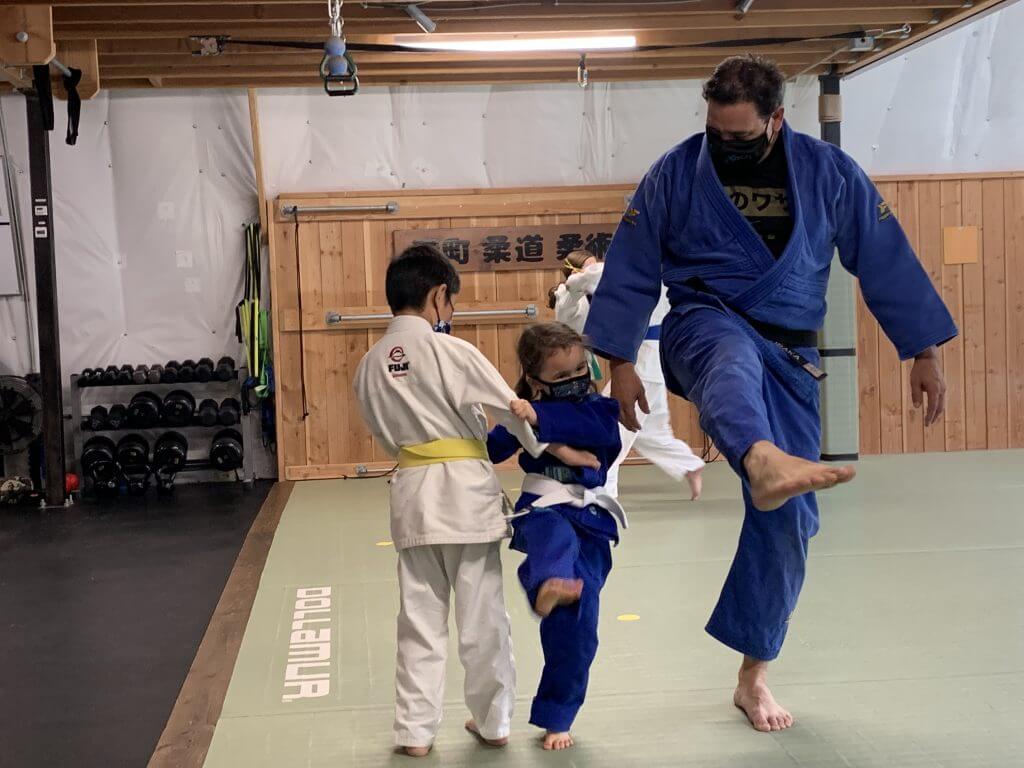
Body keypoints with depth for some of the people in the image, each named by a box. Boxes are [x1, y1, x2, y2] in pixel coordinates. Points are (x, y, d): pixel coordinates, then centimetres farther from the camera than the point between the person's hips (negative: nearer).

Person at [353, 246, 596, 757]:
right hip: (465, 489, -4)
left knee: (419, 618, 12)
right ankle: (493, 722, 21)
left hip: (412, 493, 4)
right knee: (482, 616, 9)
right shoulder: (451, 351, -12)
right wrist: (559, 449, 2)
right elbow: (510, 408, -8)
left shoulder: (370, 365, 5)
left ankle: (415, 730, 15)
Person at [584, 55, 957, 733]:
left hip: (788, 358, 2)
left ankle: (755, 676, 16)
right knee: (733, 356, -41)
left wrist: (924, 353, 3)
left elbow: (888, 263, 2)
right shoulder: (676, 173, -5)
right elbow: (630, 272, 0)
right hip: (703, 324, -2)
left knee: (788, 519, -1)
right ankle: (766, 461, -76)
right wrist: (621, 363, -1)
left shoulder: (831, 173, -3)